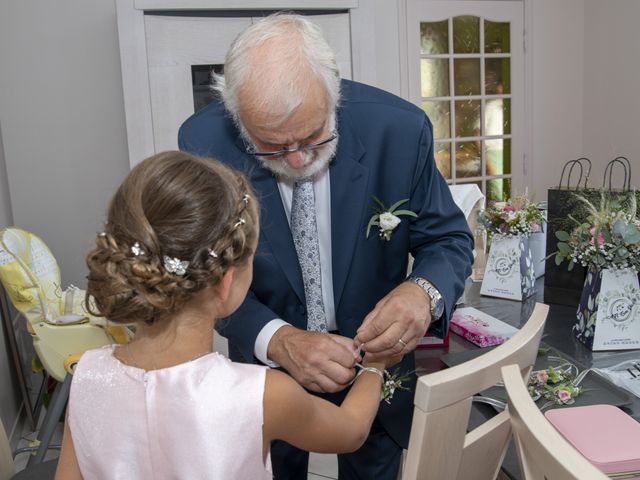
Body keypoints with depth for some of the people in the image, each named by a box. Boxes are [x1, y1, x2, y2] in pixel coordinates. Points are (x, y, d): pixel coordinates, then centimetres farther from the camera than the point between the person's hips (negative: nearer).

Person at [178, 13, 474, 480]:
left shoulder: (400, 128, -24)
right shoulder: (203, 141, -22)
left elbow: (448, 237, -12)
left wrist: (425, 291, -35)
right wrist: (276, 340, -34)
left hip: (376, 350, 1)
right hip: (267, 355, 0)